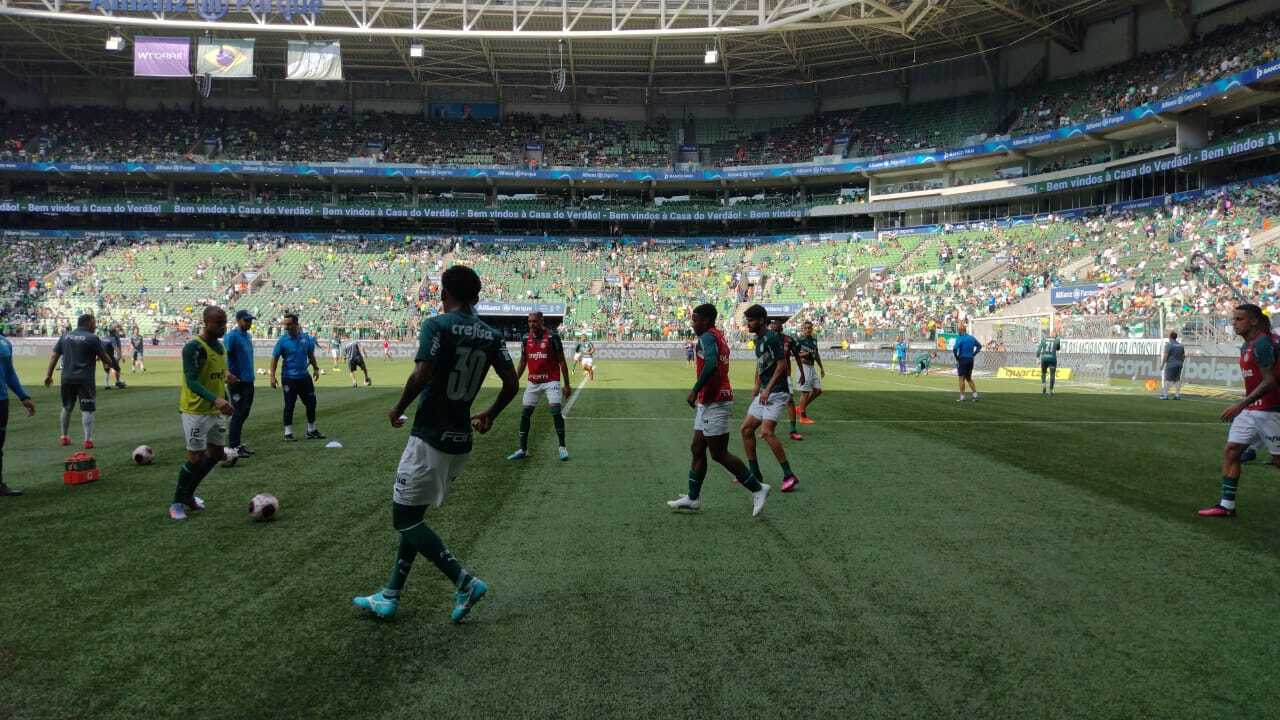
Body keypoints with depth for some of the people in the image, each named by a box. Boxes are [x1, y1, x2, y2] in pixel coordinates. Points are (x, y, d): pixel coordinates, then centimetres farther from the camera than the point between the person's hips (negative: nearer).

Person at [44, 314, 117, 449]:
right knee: (87, 410, -3)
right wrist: (111, 365, 16)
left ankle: (64, 437, 30)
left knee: (66, 408, 21)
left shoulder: (65, 337, 10)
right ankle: (88, 440, -8)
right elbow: (105, 358, -5)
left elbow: (54, 356, 9)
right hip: (85, 379, -5)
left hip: (67, 378, 6)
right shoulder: (93, 338, -7)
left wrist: (48, 374, 13)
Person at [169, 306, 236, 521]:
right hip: (197, 412, -8)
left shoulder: (220, 345, 8)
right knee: (196, 457, -5)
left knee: (216, 454, 12)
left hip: (217, 411, 8)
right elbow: (191, 381, -27)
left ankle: (188, 494, 28)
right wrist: (215, 399, -38)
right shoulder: (194, 347, -19)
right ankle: (177, 503, 12)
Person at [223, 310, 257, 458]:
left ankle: (238, 442, 22)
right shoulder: (232, 336, -12)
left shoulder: (248, 336, 14)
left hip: (249, 380, 8)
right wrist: (227, 374, -33)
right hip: (237, 381, -8)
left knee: (245, 412, 13)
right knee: (238, 413, -4)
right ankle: (233, 447, 3)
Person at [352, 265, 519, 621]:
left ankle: (464, 581, -3)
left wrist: (398, 410, -5)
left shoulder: (437, 326, -11)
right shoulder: (491, 335, 6)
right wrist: (490, 415, 22)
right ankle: (390, 596, 24)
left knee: (405, 518, 3)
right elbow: (512, 385, 5)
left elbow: (420, 375, -22)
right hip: (461, 441, 7)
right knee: (412, 515, 18)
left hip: (430, 438, -7)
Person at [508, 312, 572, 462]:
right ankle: (523, 450, 15)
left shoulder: (552, 336, -10)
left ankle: (562, 447, -1)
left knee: (556, 411, -15)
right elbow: (522, 362, 14)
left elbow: (562, 361, -5)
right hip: (533, 382, 5)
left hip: (551, 380, -5)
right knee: (525, 413, 4)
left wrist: (567, 385, -6)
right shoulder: (526, 338, 4)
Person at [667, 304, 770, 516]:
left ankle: (757, 488, 3)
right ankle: (693, 498, 18)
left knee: (719, 454, -4)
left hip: (714, 403, -10)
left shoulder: (708, 337, -14)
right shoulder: (719, 337, 17)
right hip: (708, 402, 10)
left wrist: (695, 391, -25)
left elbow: (711, 364, -31)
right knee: (697, 449, 12)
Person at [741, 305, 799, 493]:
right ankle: (754, 474, 16)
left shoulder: (772, 338, -14)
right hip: (764, 392, 10)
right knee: (746, 428, 8)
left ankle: (789, 476, -11)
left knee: (766, 431, -19)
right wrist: (757, 386, 16)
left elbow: (782, 364, -19)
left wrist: (767, 389, -20)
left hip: (776, 392, -10)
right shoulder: (758, 339, 14)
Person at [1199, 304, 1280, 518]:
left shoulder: (1262, 344, -16)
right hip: (1249, 410, 9)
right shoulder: (1246, 346, 12)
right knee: (1231, 450, 3)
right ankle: (1227, 505, 5)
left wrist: (1241, 405, -26)